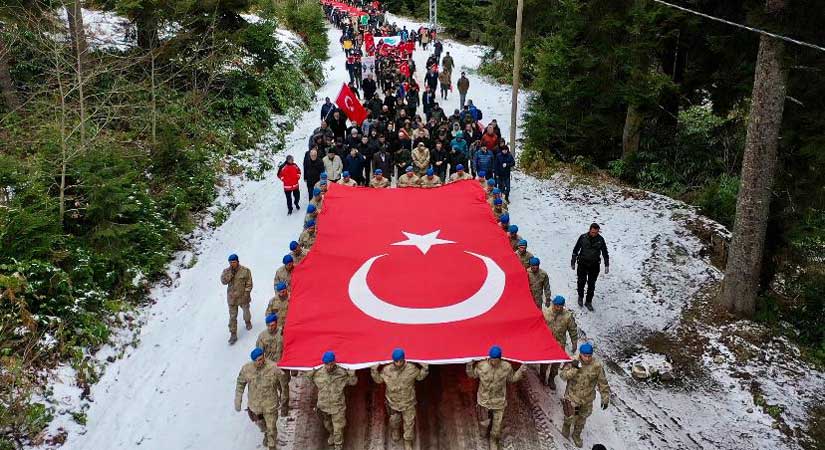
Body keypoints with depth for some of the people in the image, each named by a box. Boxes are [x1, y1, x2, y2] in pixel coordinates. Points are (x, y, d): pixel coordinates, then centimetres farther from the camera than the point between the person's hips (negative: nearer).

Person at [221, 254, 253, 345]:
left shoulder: (245, 271, -12)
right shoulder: (226, 271, -3)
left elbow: (249, 284, -8)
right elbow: (223, 281, -16)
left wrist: (246, 294, -15)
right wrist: (230, 273, -25)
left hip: (243, 297, -1)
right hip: (232, 298, 1)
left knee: (246, 311, 21)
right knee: (232, 316, 1)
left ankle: (248, 322, 53)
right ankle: (233, 334, 7)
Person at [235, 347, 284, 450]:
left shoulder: (273, 368, -23)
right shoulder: (246, 369, -17)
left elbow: (282, 384, -6)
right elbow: (240, 383, -1)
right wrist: (238, 400, -1)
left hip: (270, 404, -3)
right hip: (254, 404, 3)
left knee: (271, 428, 4)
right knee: (260, 423, 27)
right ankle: (266, 434, 60)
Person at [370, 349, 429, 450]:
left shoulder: (412, 368, -20)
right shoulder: (387, 370, -19)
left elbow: (420, 377, 0)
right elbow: (378, 380, -2)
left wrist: (425, 369, -18)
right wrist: (374, 371, -17)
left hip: (408, 402, -1)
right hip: (393, 401, 1)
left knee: (409, 423, 12)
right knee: (394, 421, 24)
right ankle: (395, 431, 60)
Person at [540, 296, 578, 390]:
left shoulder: (568, 315, -12)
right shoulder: (545, 312, -13)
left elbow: (573, 330, -1)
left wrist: (574, 343, 3)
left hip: (560, 344, 1)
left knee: (556, 364, 14)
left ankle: (552, 379, 36)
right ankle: (542, 376, 41)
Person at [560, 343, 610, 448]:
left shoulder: (597, 366, -17)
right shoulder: (573, 362, -19)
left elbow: (603, 383, -8)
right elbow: (563, 376, -21)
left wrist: (605, 398, -7)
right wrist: (573, 368, -35)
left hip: (587, 400, 2)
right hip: (573, 397, -2)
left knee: (582, 419, 22)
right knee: (570, 417, 8)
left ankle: (576, 435, 48)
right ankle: (566, 425, 45)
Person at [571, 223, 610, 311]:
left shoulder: (600, 239, -5)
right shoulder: (583, 237, -9)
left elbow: (605, 253, 5)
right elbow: (575, 250, 2)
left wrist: (607, 265, 3)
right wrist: (573, 262, 4)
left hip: (594, 265, 1)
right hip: (582, 264, -1)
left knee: (591, 285, 6)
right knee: (581, 282, 8)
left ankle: (588, 302, 21)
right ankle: (580, 297, 34)